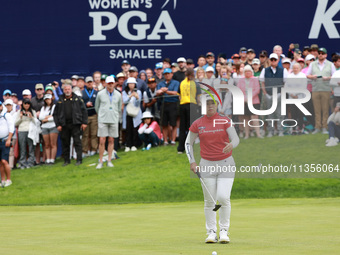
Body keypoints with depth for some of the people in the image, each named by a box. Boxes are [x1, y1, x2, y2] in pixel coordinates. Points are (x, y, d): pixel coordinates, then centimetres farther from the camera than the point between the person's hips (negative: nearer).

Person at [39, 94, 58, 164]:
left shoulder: (55, 106, 4)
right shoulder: (43, 108, 20)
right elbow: (40, 117, 7)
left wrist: (46, 119, -4)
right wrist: (50, 116, -3)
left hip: (53, 127, -4)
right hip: (45, 127, 4)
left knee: (53, 144, -8)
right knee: (47, 145, 0)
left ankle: (52, 159, -10)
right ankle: (48, 159, -1)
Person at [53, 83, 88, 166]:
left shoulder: (77, 99, 5)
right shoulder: (60, 100, 9)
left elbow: (84, 111, 4)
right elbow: (55, 114, 10)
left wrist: (84, 122, -3)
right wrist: (58, 124, 1)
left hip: (75, 124, -2)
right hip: (64, 125, 2)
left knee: (77, 142, -6)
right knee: (65, 143, 6)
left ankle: (79, 159, -3)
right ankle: (66, 160, 14)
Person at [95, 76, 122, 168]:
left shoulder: (118, 95, 4)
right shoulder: (100, 94, -2)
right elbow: (97, 107, 12)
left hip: (114, 121, 2)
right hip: (103, 121, -2)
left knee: (111, 140, 4)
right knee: (102, 141, -7)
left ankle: (109, 161, 10)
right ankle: (100, 162, 0)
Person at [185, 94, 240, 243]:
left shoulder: (225, 121, -1)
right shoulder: (197, 124, 3)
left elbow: (236, 139, -9)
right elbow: (188, 143, 12)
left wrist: (231, 145, -32)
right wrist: (192, 161, 1)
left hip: (226, 163, -1)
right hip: (207, 165, 1)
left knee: (223, 198, -13)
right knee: (209, 201, 0)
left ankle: (224, 230, 1)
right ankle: (211, 232, 8)